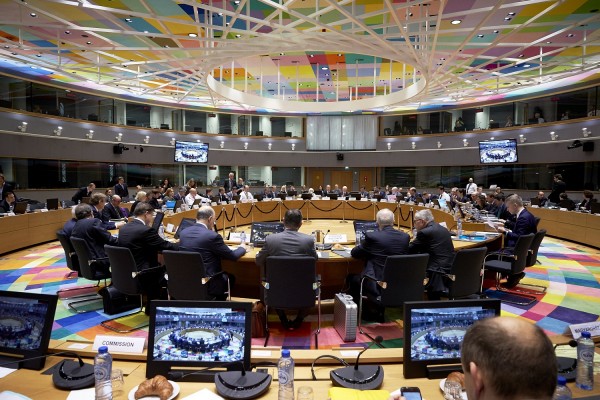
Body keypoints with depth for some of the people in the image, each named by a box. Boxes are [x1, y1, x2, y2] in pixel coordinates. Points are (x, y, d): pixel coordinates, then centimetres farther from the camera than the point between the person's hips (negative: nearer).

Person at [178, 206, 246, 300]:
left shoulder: (183, 232, 0)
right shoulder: (212, 236, -19)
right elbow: (233, 256, -8)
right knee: (230, 277, 23)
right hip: (205, 285, -6)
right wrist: (242, 248, 12)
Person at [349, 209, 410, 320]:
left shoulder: (372, 236, -15)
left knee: (352, 278, 21)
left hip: (377, 285, -5)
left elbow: (354, 253, -1)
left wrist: (369, 251, 20)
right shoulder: (405, 237, -1)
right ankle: (379, 311, 36)